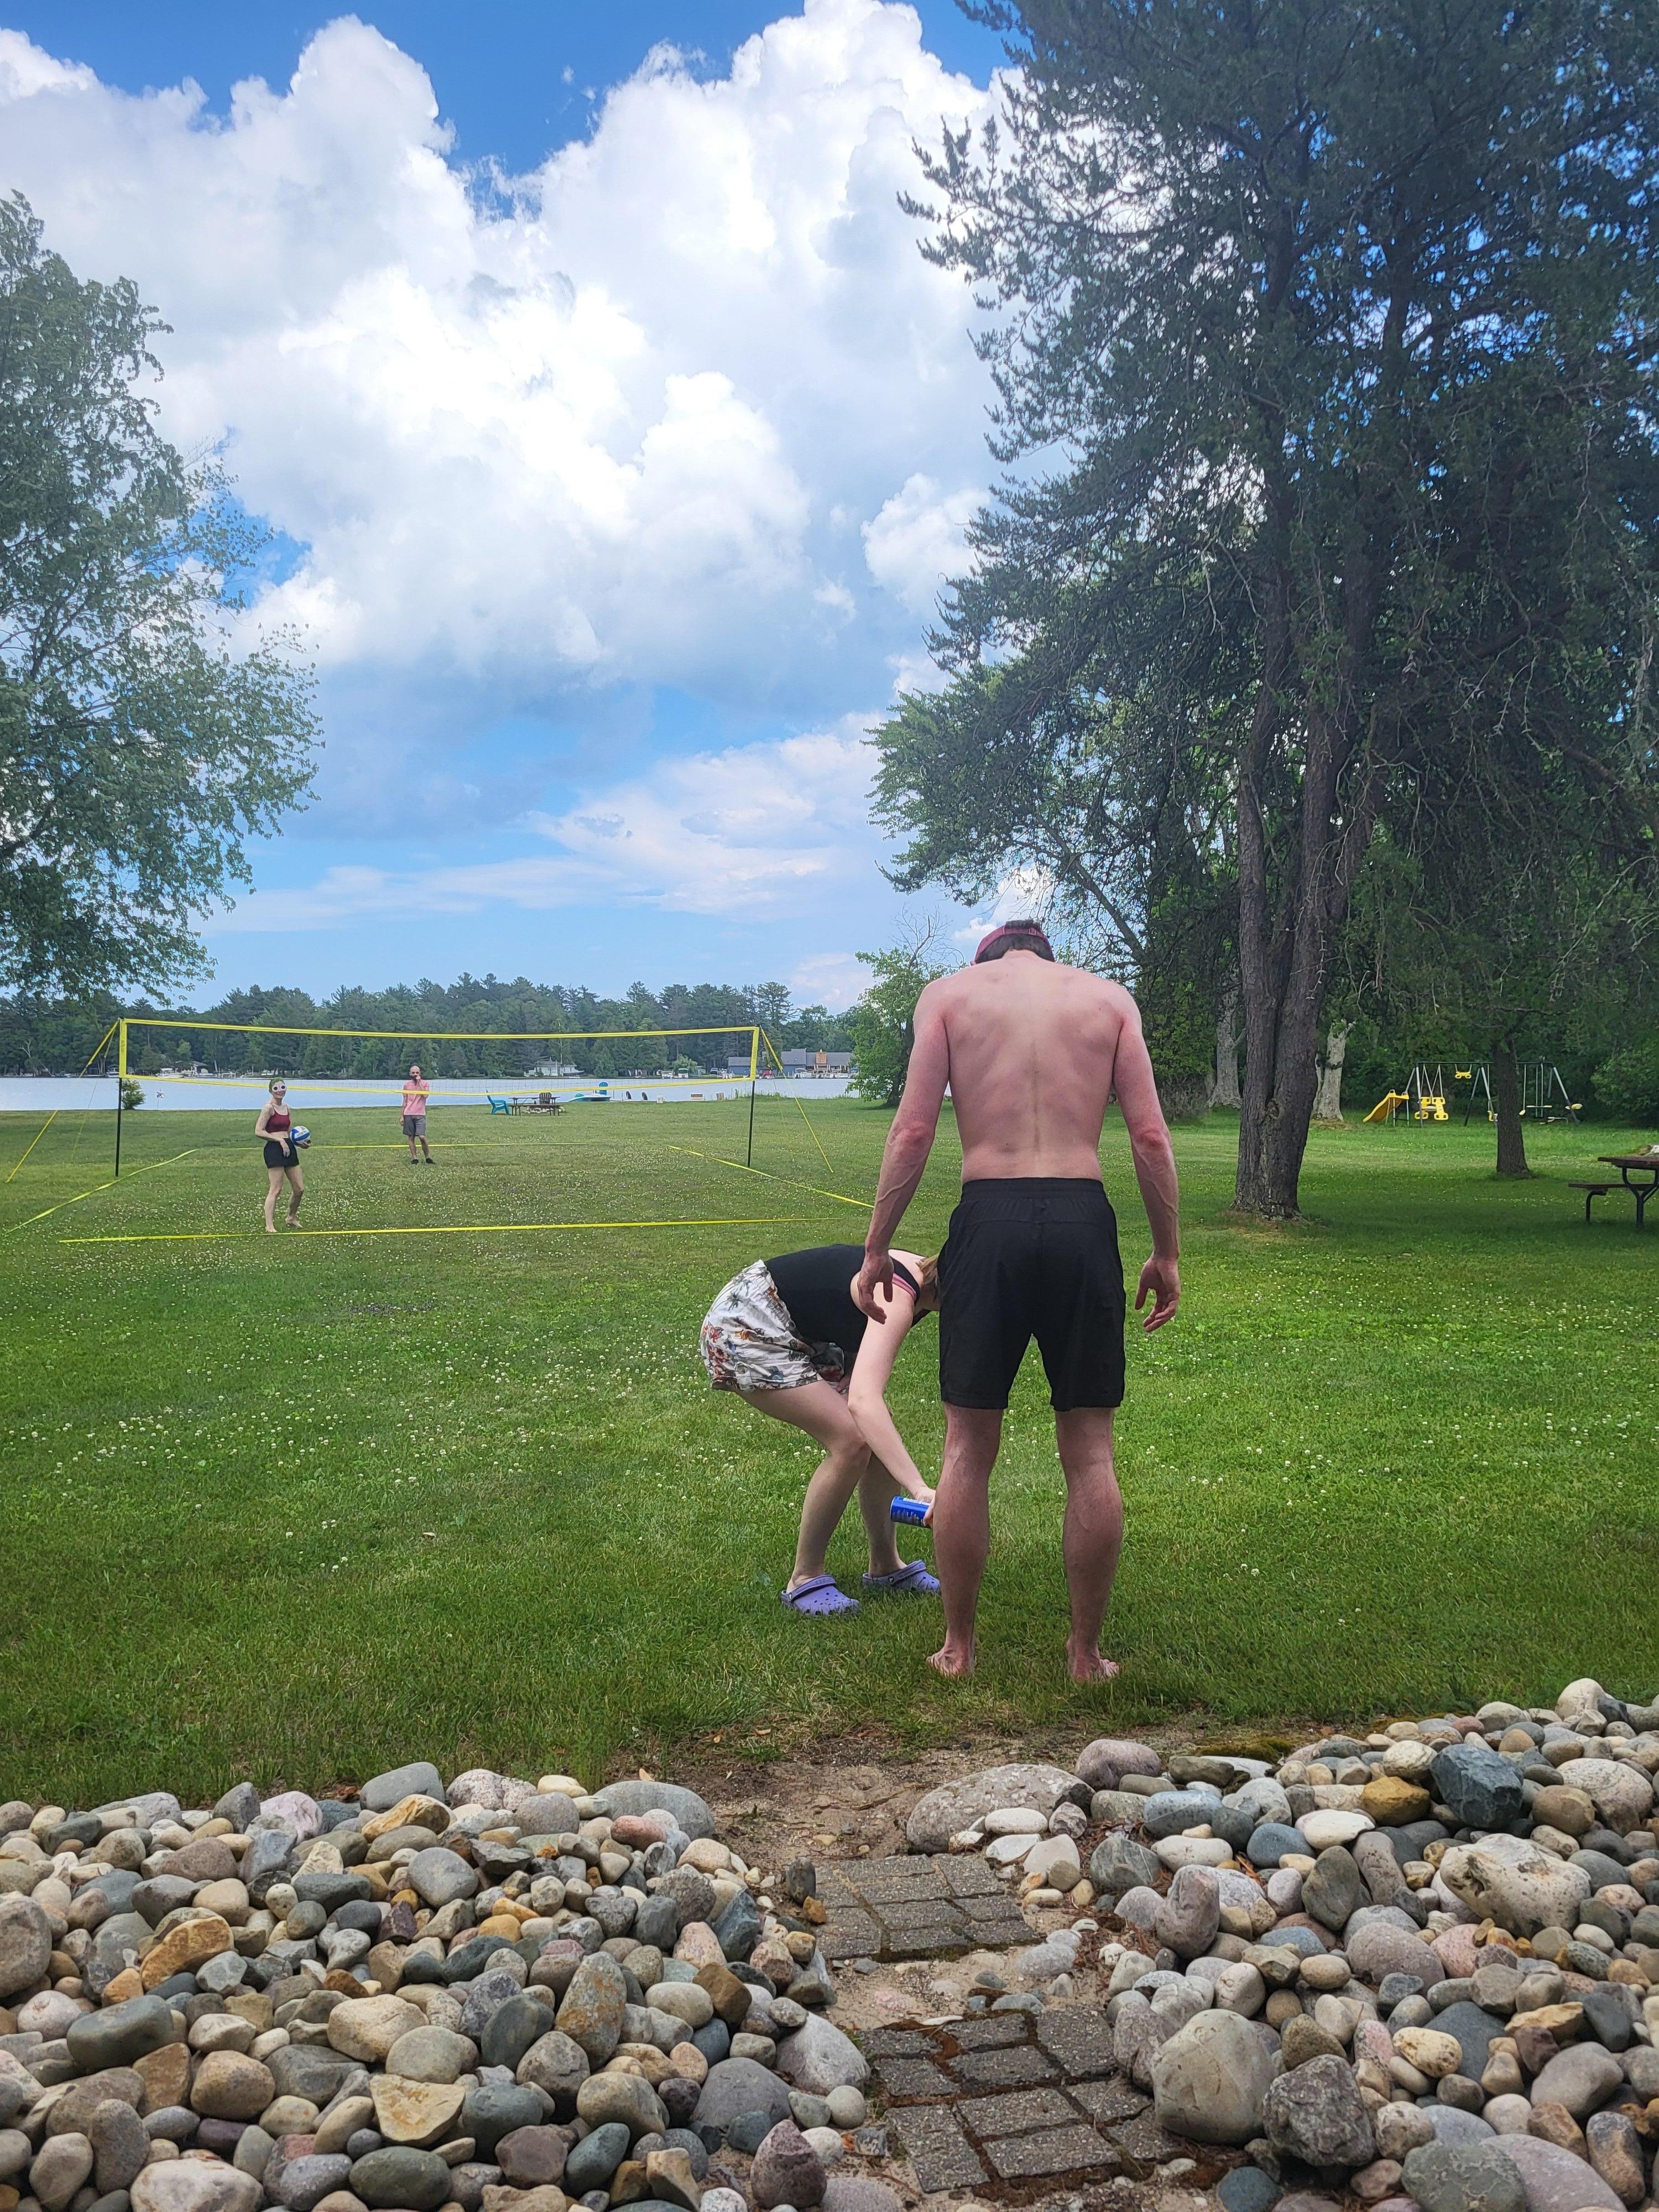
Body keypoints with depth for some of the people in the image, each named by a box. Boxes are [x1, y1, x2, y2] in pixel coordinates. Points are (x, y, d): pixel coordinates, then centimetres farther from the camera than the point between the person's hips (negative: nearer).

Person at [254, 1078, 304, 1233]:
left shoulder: (286, 1107, 16)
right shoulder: (268, 1107, -8)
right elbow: (258, 1131, -14)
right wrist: (280, 1140, -17)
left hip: (288, 1149, 8)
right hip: (274, 1149, -8)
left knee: (299, 1188, 10)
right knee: (275, 1189, -10)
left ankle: (292, 1218, 32)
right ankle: (270, 1226, -7)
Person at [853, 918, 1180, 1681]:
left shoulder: (948, 993, 10)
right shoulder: (1109, 997, 14)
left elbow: (912, 1131, 0)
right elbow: (1150, 1137, 5)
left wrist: (876, 1250, 5)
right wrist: (1167, 1254, 11)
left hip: (989, 1220, -1)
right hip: (1083, 1219, 1)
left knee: (968, 1447, 11)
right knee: (1089, 1452, 10)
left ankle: (958, 1647, 19)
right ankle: (1086, 1653, 19)